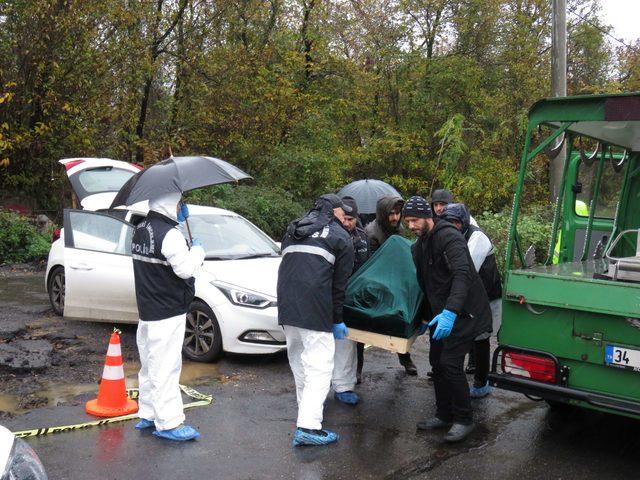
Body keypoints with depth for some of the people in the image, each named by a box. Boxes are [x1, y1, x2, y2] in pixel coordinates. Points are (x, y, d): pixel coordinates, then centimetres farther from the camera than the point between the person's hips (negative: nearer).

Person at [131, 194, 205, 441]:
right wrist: (197, 250, -4)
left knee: (150, 365, 18)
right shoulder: (170, 235, -19)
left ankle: (147, 414, 29)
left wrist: (178, 219, 14)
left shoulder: (140, 230, 10)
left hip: (146, 311, 9)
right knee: (166, 367, -5)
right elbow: (185, 269, -22)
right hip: (167, 314, -9)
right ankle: (169, 423, 0)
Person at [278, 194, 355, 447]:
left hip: (286, 303, 6)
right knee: (319, 363, -6)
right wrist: (337, 319, 12)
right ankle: (308, 425, -13)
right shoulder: (341, 238, 8)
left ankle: (307, 405, 35)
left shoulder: (294, 229, 25)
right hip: (315, 308, -6)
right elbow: (339, 283, 6)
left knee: (298, 358, 21)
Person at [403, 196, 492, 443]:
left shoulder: (449, 237, -18)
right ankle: (444, 415, 23)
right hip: (440, 313, 9)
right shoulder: (418, 247, 12)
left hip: (463, 312, -9)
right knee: (437, 362, 10)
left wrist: (450, 312, -40)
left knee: (450, 362, -13)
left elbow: (462, 275, -30)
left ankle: (464, 420, 2)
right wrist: (424, 317, 22)